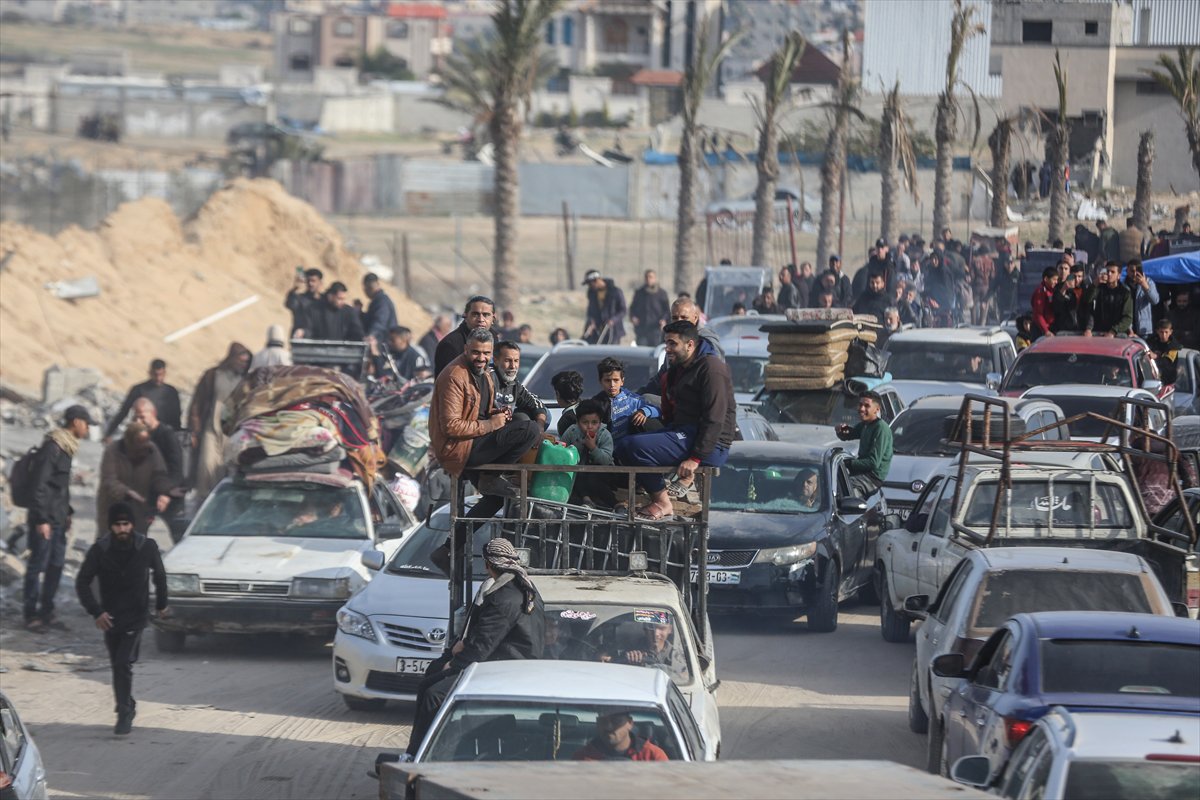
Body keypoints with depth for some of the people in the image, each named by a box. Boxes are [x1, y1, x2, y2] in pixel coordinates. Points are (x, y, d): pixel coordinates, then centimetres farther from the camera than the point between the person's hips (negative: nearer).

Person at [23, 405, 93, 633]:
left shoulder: (66, 447, 14)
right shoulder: (52, 448, -17)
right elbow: (39, 485, -20)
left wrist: (67, 512, 22)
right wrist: (41, 519, -21)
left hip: (58, 519, 10)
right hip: (45, 519, -10)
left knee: (56, 565, 12)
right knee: (38, 565, -3)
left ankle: (46, 612, 20)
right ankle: (31, 615, 2)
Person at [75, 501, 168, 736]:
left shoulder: (147, 547, -11)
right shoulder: (99, 550, -12)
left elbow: (159, 575, 8)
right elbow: (82, 583, -7)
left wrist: (161, 603, 18)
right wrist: (96, 612, -17)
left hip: (136, 617, -2)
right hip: (110, 617, 2)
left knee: (123, 664, -15)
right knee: (118, 665, 13)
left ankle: (125, 714, -10)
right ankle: (127, 707, 33)